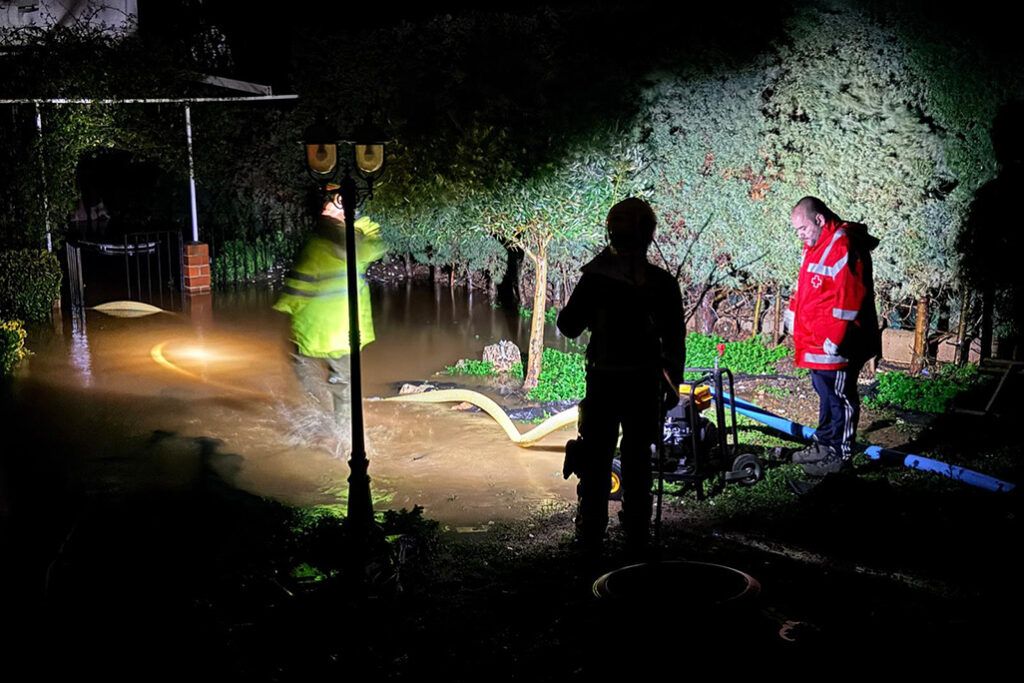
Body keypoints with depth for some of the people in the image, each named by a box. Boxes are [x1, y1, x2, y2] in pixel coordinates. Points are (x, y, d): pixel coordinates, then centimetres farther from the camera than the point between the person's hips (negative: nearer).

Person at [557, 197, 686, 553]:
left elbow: (568, 326, -2)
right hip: (644, 383, 1)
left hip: (603, 381, -1)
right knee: (637, 460, 12)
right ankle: (637, 532, 17)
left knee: (596, 458, 9)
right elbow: (675, 340, -1)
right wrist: (672, 385, 9)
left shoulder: (595, 278, -10)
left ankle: (591, 533, 11)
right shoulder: (662, 283, -5)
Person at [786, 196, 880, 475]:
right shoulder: (817, 245, 13)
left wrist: (834, 339, -24)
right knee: (825, 393, 20)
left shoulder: (842, 246, -20)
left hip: (835, 345, -10)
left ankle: (840, 455, 10)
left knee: (839, 396, 1)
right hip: (816, 342, 10)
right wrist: (793, 310, 24)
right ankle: (824, 444, 32)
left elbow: (848, 298, -25)